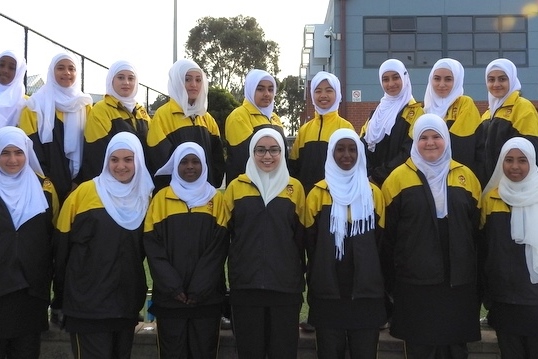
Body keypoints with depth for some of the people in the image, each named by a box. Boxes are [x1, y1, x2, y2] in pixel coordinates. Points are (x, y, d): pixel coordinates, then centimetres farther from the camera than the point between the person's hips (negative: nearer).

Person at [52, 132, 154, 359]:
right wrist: (62, 296, -3)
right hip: (87, 302, -4)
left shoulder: (145, 198, 5)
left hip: (128, 302, 4)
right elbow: (62, 246, -4)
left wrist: (140, 292, 10)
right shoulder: (84, 193, -7)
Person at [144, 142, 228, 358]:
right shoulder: (162, 198, 6)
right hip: (169, 296, 0)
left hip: (207, 296, 0)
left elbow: (219, 247, -1)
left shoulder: (216, 199, 6)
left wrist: (200, 288, -10)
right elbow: (152, 245, -1)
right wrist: (172, 286, -11)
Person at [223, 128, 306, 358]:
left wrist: (301, 274, 5)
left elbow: (301, 235, 8)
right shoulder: (236, 186, 5)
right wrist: (229, 273, 1)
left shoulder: (295, 187, 6)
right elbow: (225, 233, 6)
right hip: (245, 283, 0)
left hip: (286, 283, 0)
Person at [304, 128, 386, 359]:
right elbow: (310, 242, 1)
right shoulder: (318, 193, 1)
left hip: (367, 291, 2)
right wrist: (315, 280, 0)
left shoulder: (373, 193, 7)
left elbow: (382, 240, 10)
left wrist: (379, 279, 6)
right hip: (328, 292, -1)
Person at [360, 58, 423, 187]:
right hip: (372, 180, 5)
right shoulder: (377, 111, 17)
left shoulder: (415, 112, -2)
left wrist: (378, 176, -14)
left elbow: (409, 152, -12)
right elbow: (364, 146, 10)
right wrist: (367, 175, -8)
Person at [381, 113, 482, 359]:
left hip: (459, 282, 3)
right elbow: (387, 235, -2)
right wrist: (391, 281, -2)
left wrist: (476, 276, 8)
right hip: (414, 283, -2)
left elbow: (476, 230, 10)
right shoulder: (398, 178, -3)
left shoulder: (466, 176, 5)